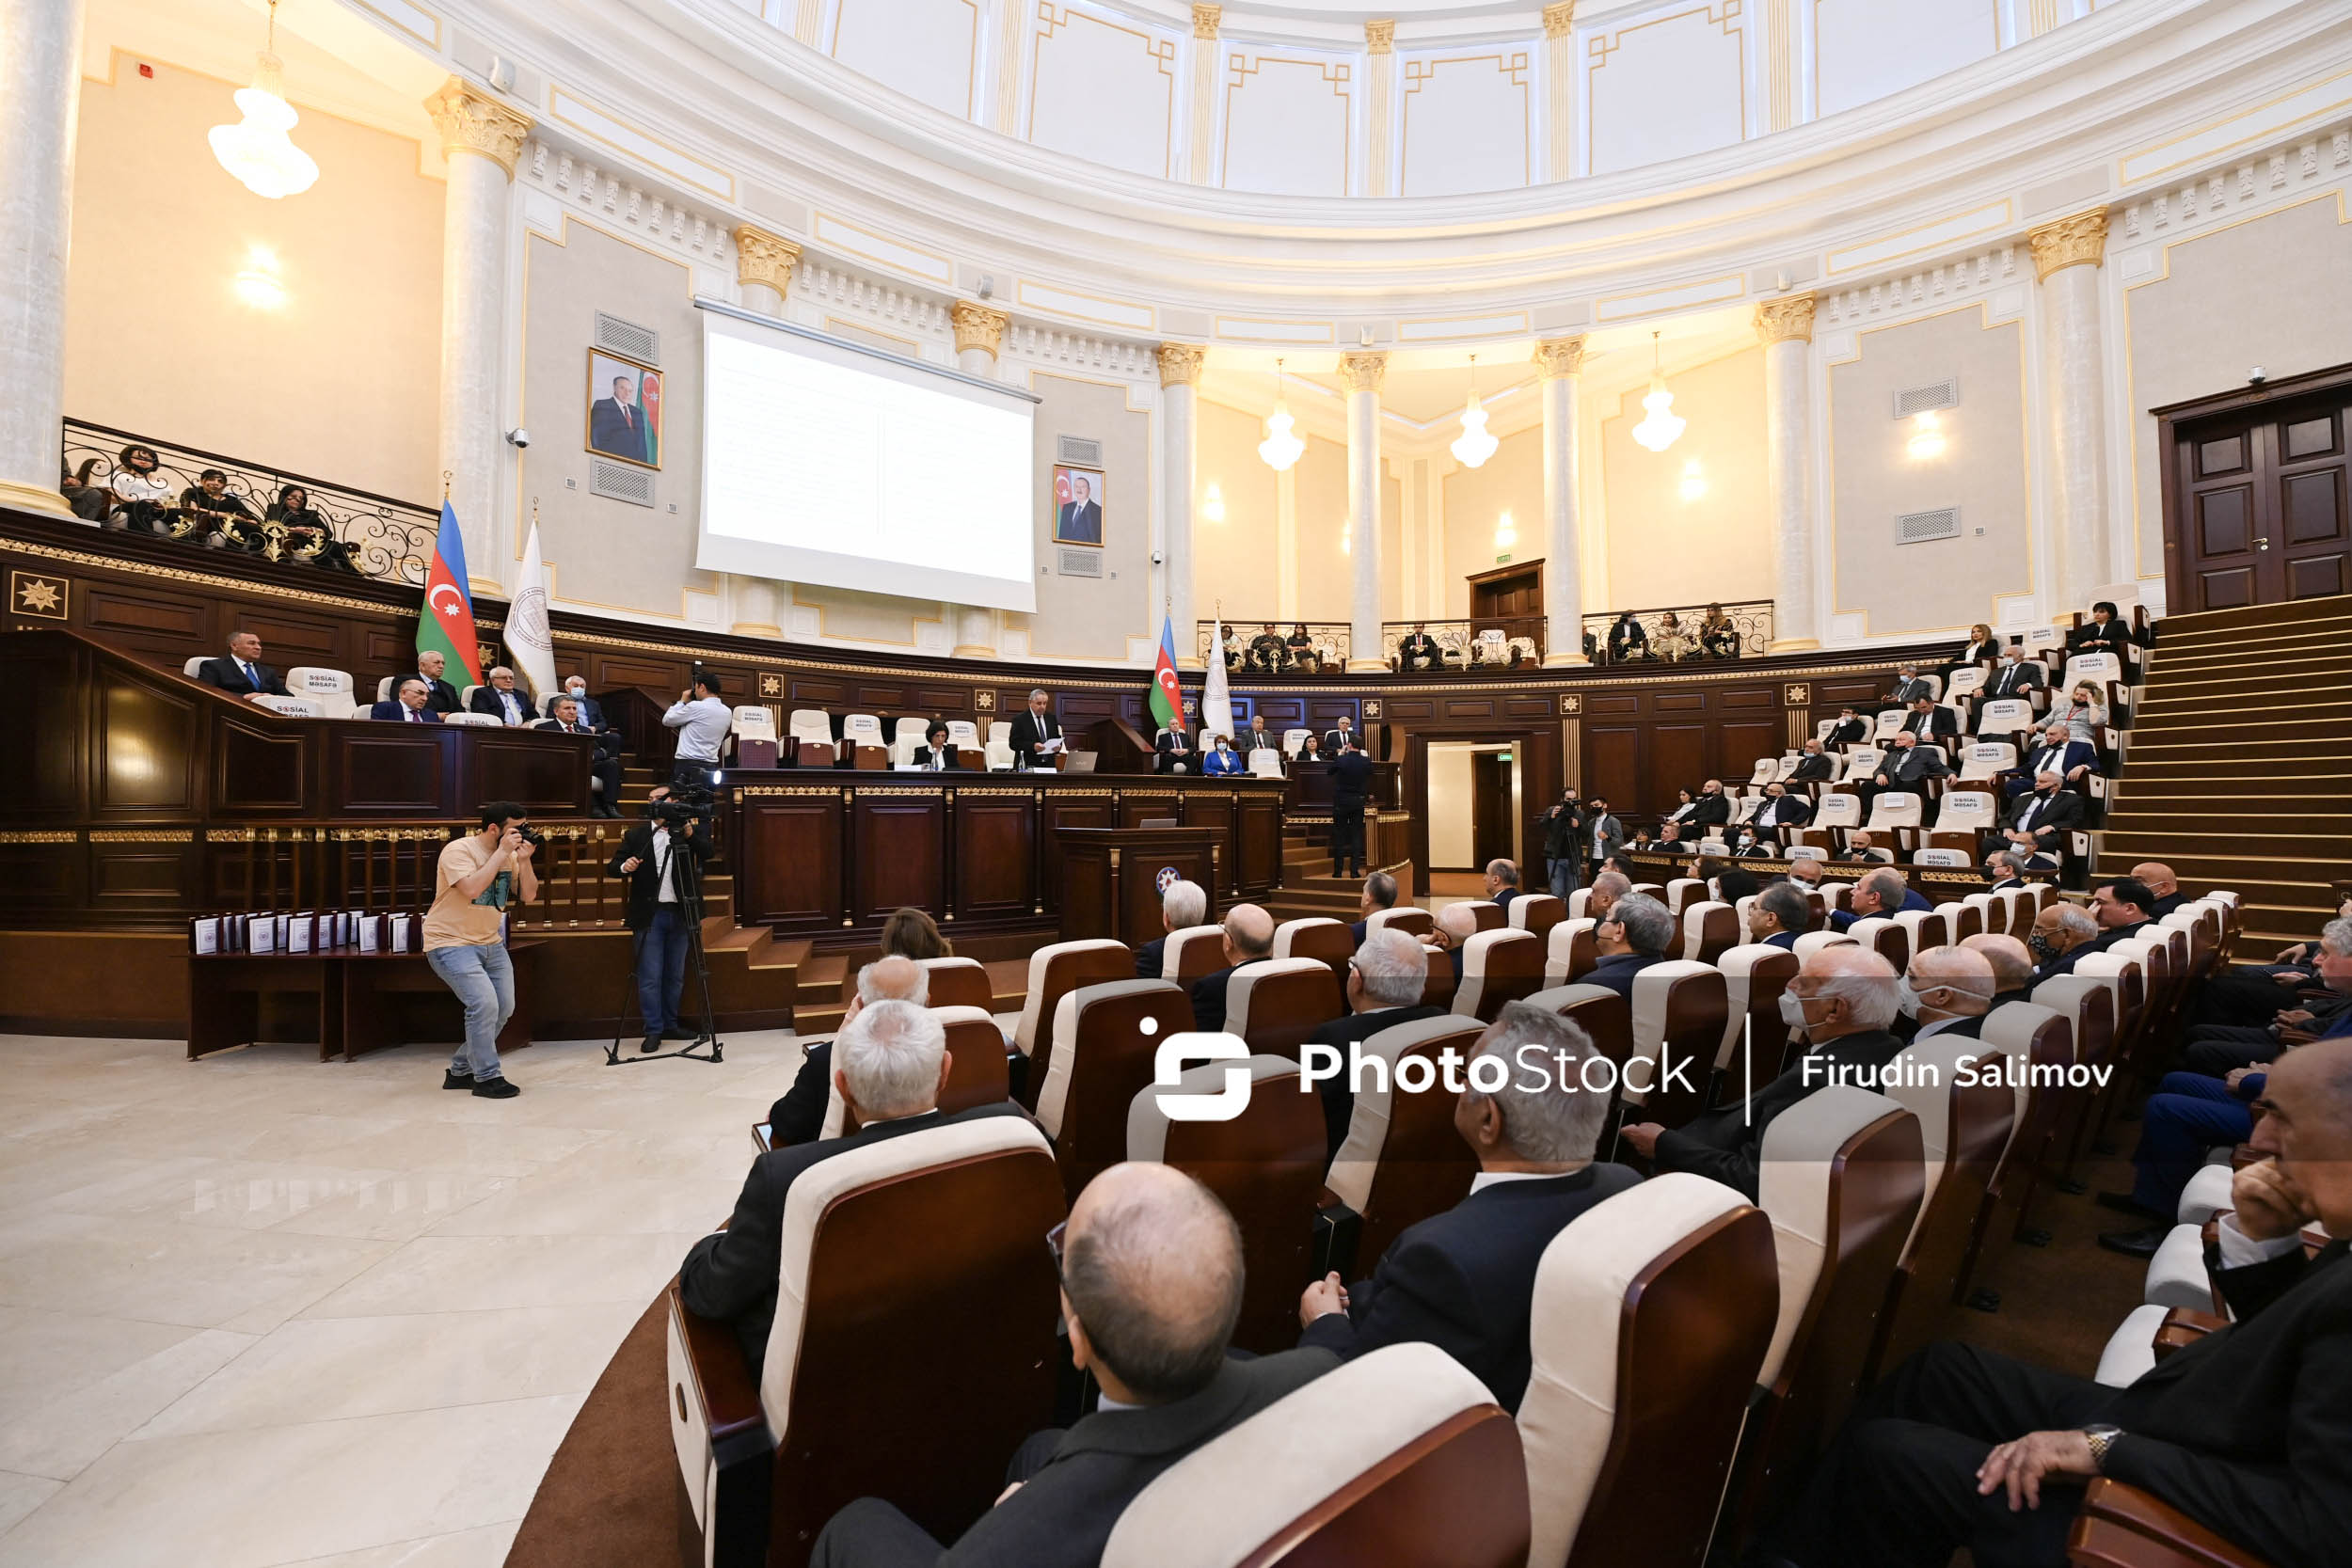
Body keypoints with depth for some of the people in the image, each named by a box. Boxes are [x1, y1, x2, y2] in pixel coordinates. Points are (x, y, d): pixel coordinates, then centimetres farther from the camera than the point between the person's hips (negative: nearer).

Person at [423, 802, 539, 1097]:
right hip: (451, 943, -7)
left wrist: (524, 859, -13)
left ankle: (461, 1071, 24)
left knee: (503, 1008, 7)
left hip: (490, 942, 8)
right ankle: (487, 1077, -4)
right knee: (484, 1003, -19)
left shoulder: (510, 855, 3)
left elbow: (528, 896, 0)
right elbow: (472, 889, -33)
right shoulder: (458, 850, -17)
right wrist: (502, 852, -28)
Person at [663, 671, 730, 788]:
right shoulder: (727, 712, 8)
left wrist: (682, 701, 13)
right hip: (711, 767, 6)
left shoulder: (695, 707, -11)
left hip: (687, 765, -6)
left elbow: (667, 721, 2)